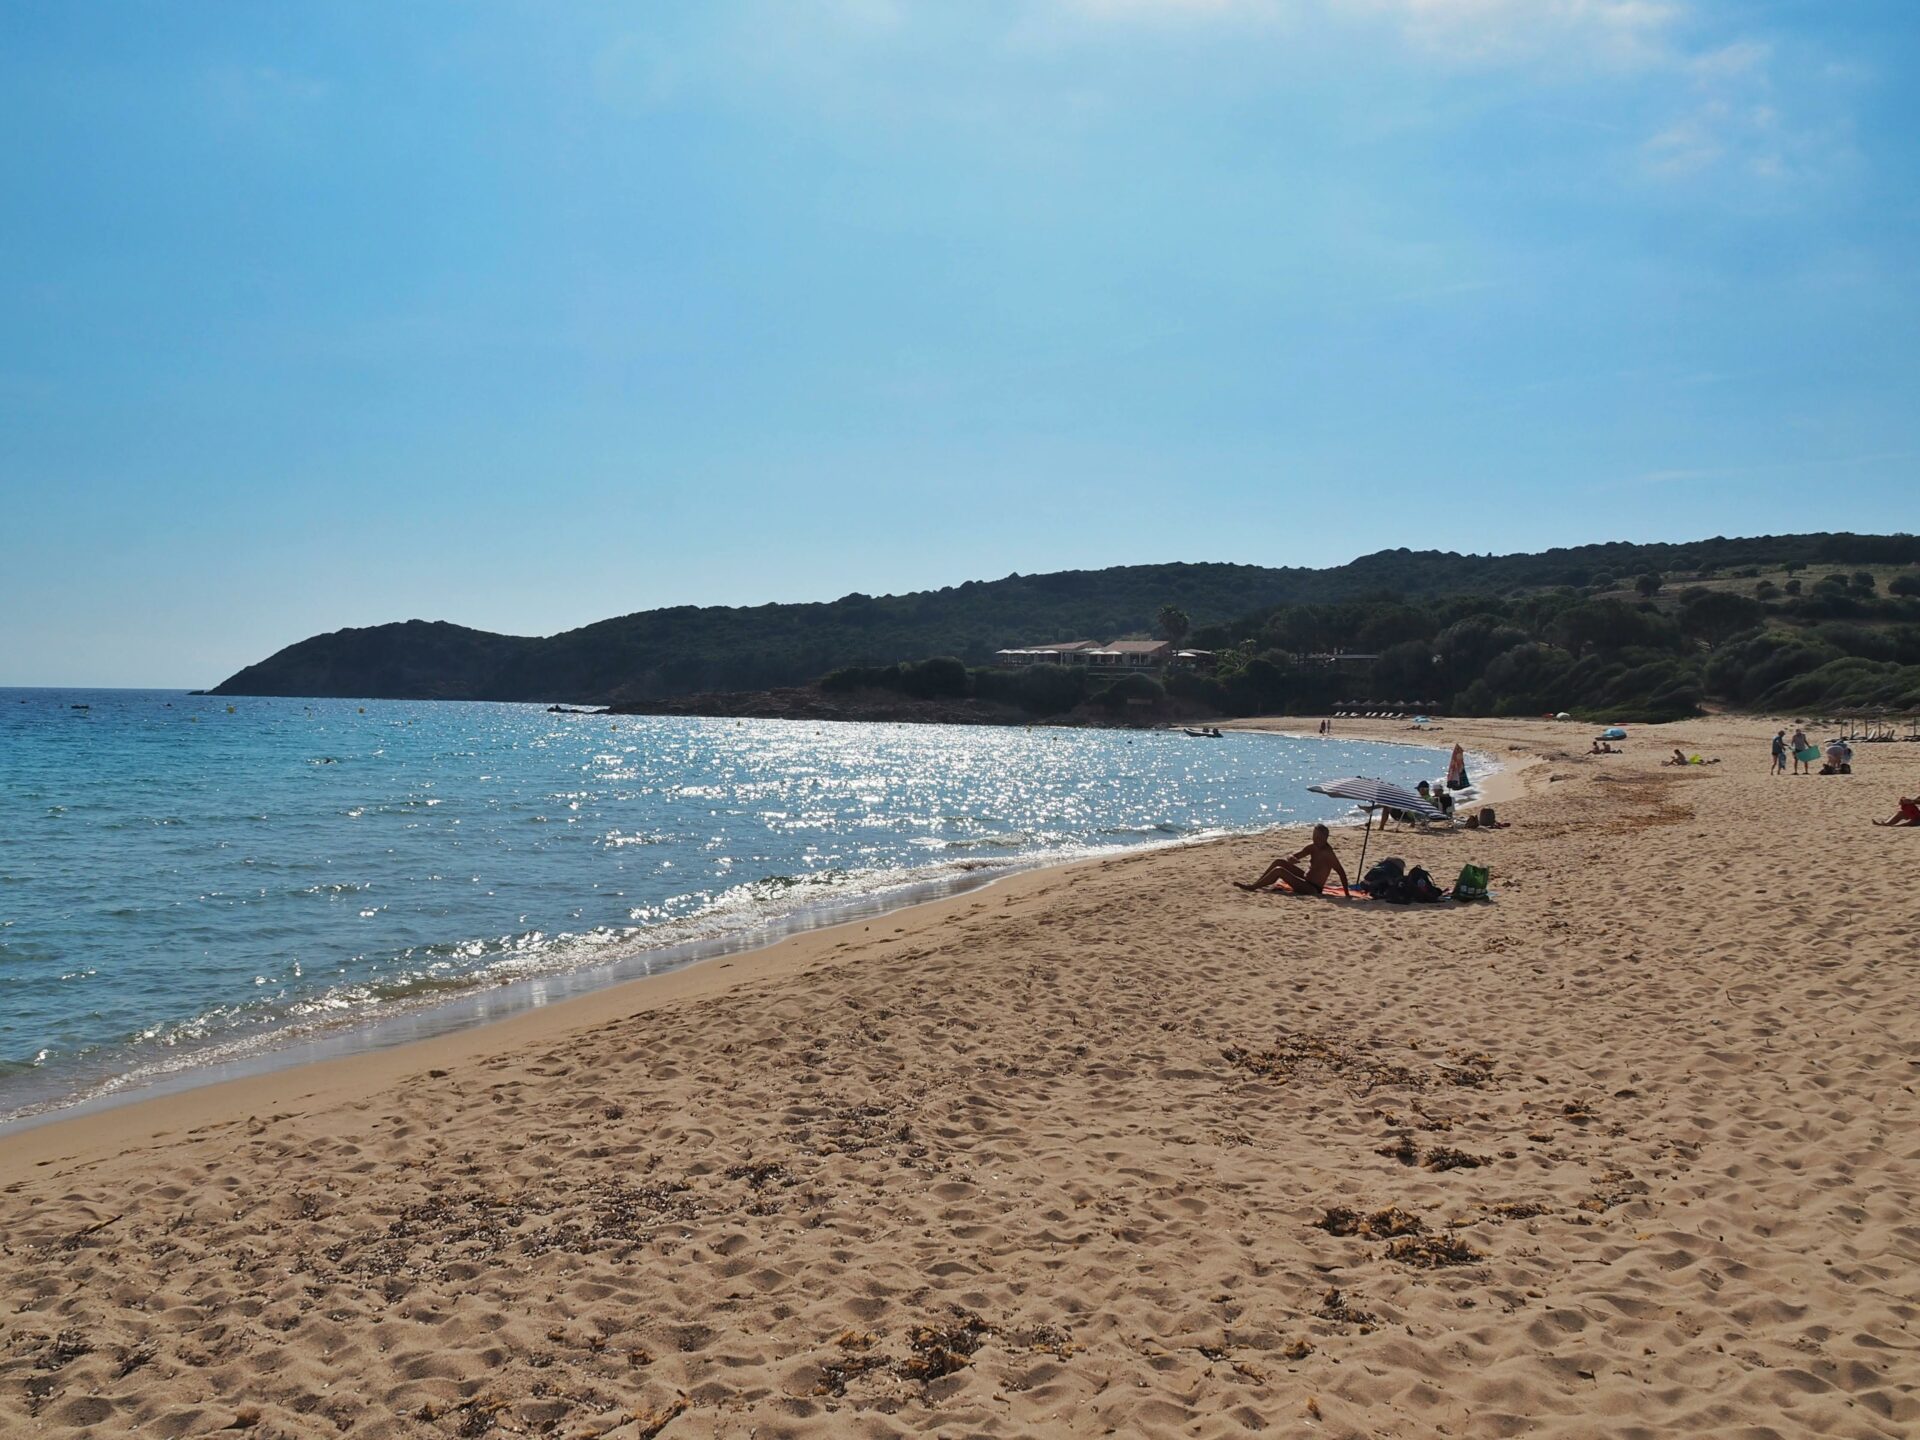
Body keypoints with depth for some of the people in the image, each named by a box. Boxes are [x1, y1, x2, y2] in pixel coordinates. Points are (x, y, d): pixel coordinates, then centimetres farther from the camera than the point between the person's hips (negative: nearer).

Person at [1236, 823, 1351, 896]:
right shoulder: (1312, 848, 4)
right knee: (1279, 862, 7)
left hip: (1312, 889, -9)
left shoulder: (1327, 853, -20)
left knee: (1279, 870, -17)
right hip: (1305, 879, 9)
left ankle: (1251, 887, -7)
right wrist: (1290, 858, -28)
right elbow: (1296, 855, -1)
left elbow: (1341, 873, -20)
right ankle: (1257, 883, 13)